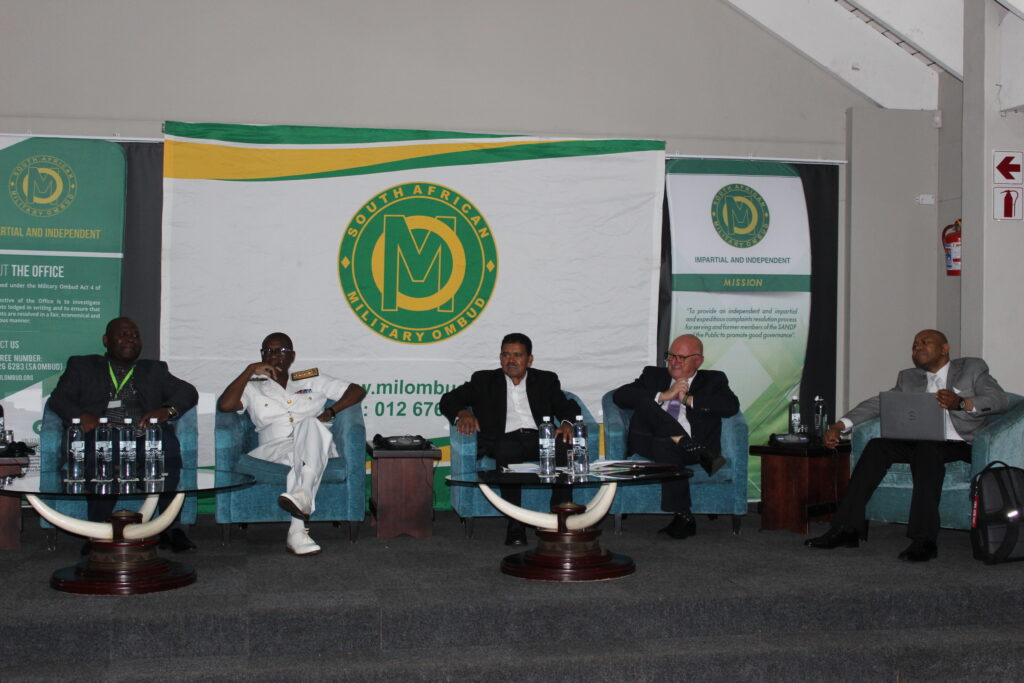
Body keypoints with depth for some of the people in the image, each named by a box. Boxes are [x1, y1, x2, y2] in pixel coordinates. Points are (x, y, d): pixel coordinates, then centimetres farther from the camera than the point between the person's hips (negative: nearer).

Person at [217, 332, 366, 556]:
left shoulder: (313, 381, 27)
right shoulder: (254, 388, 24)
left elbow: (358, 391, 19)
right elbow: (224, 405, 3)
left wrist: (330, 411, 3)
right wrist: (250, 370, 3)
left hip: (316, 446, 0)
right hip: (274, 449, 0)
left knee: (310, 424, -37)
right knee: (300, 458, -36)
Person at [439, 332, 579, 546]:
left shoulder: (546, 380, 24)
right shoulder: (484, 380, 22)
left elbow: (568, 407, 15)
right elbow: (448, 400, 17)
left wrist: (567, 423, -9)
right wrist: (462, 413, -6)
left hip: (540, 438, 1)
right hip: (506, 440, -1)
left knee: (563, 448, -34)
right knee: (507, 451, -38)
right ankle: (515, 526, -33)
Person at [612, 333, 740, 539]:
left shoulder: (713, 380, 23)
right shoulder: (653, 375, 27)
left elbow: (731, 406, -1)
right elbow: (619, 396, 7)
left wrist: (688, 399, -3)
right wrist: (663, 396, -3)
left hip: (695, 444, -2)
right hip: (649, 443, 3)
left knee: (666, 447, -39)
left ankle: (683, 517, -37)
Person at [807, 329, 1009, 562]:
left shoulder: (972, 368, 13)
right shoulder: (908, 378, 26)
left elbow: (1001, 399, -3)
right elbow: (877, 402, 15)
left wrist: (961, 402, -22)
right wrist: (839, 426, -2)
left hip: (961, 444, -4)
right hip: (920, 442, 5)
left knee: (926, 450, -36)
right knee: (877, 446, -22)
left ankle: (924, 540, -41)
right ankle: (846, 530, -26)